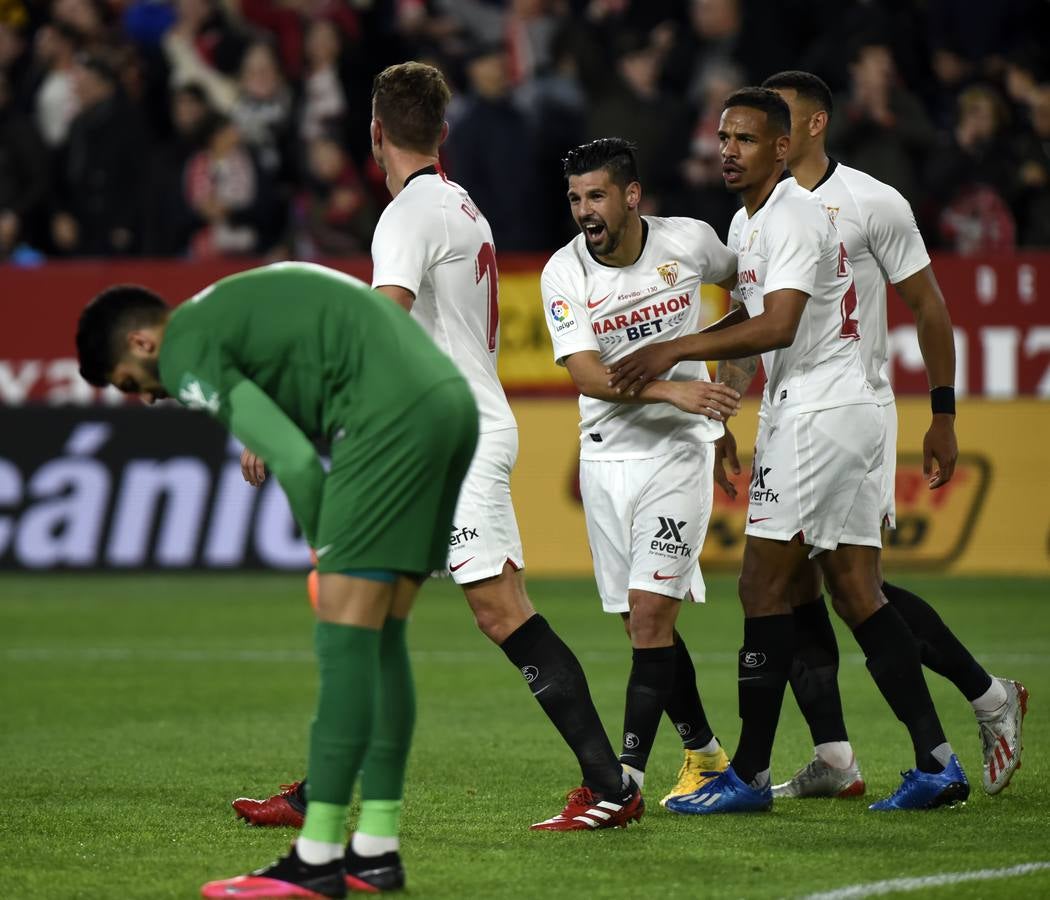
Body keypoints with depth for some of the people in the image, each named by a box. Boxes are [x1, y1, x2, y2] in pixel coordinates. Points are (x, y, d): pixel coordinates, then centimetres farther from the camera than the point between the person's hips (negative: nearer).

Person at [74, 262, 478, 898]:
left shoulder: (186, 351, -1)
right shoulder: (237, 304, 28)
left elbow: (297, 463, -9)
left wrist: (326, 550, 8)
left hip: (394, 415, -9)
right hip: (453, 399, 9)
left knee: (345, 633, -8)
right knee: (382, 635, 12)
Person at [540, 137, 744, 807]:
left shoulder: (690, 241, -6)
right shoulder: (564, 272, -7)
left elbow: (746, 281, 18)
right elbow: (587, 375, -18)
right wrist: (670, 390, -31)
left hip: (677, 450, -2)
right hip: (606, 456, 2)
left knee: (650, 612, -13)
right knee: (644, 622, 8)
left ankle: (627, 777, -17)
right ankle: (705, 753, 26)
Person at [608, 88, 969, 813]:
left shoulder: (792, 216, -13)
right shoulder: (748, 223, 19)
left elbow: (777, 326, -22)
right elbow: (753, 317, 29)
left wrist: (675, 349, -20)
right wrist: (668, 359, 16)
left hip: (819, 414, -10)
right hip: (849, 412, 10)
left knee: (764, 585, -7)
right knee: (858, 594, 6)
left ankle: (750, 774, -4)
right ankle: (937, 761, 2)